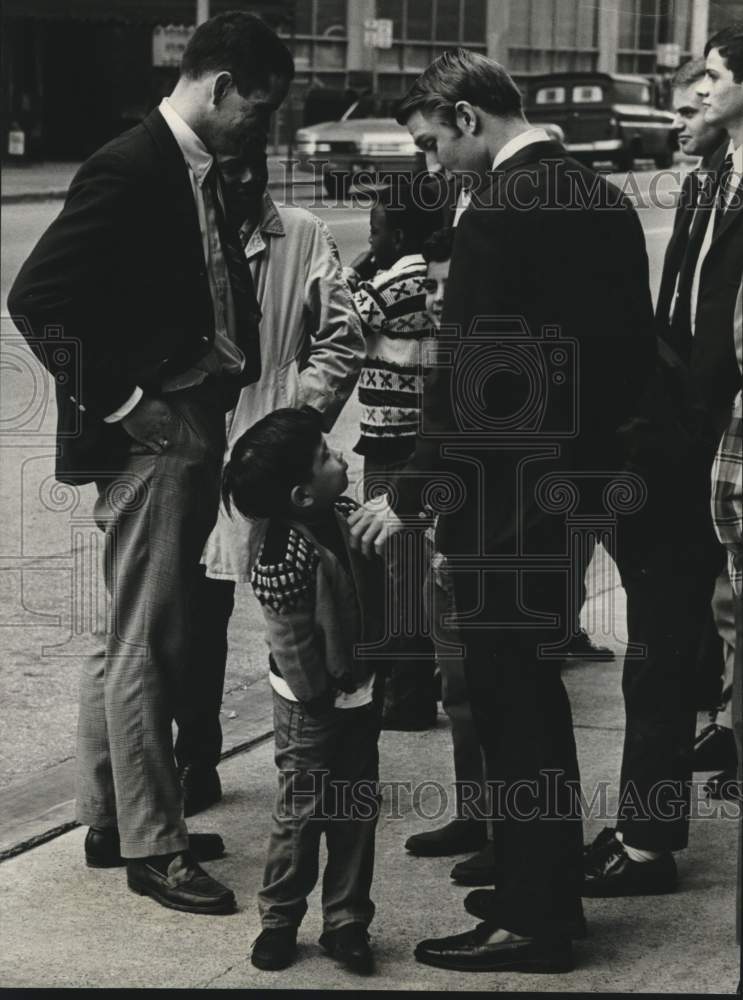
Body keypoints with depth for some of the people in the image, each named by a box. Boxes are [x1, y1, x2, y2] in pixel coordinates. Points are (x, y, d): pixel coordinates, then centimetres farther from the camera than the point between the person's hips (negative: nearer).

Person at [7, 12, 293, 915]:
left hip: (194, 433, 9)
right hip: (152, 436, -9)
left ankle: (110, 819, 28)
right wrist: (119, 403, -18)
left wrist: (227, 381, 7)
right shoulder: (129, 170, -16)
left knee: (136, 640, 17)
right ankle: (151, 846, 7)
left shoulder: (197, 173, 11)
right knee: (146, 646, -2)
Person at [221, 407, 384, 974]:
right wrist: (321, 701, -14)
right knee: (303, 810, 4)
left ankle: (347, 921, 21)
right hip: (312, 704, -7)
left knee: (358, 808, 11)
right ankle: (279, 920, 19)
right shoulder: (286, 561, -27)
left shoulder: (344, 517, -3)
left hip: (358, 692, 7)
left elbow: (374, 597, 14)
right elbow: (295, 647, -21)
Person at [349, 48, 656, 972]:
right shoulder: (603, 197, 9)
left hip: (502, 499, -9)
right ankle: (552, 891, 28)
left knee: (508, 698, -1)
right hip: (575, 479, 9)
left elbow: (466, 372, -19)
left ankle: (530, 923, 6)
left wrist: (406, 497, -12)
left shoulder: (499, 211, -18)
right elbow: (634, 349, 14)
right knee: (534, 690, 18)